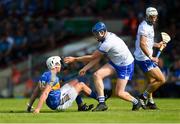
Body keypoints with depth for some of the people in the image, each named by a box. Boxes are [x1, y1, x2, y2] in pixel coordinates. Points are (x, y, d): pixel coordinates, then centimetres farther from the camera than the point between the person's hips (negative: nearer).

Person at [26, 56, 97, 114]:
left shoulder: (44, 75, 6)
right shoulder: (52, 77, -22)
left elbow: (36, 92, 7)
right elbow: (45, 93, -30)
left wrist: (29, 106, 10)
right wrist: (37, 109, -35)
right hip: (58, 104, -9)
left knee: (75, 82, 22)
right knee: (81, 85, 6)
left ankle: (81, 106, 25)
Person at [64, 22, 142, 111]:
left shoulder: (108, 43, -31)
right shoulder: (105, 38, -2)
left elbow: (92, 57, -23)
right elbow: (97, 57, 3)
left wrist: (74, 59, -16)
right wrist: (85, 68, -4)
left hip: (126, 66, -9)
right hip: (115, 63, 9)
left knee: (119, 93, -8)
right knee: (97, 75, -12)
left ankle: (136, 102, 21)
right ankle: (102, 103, -10)